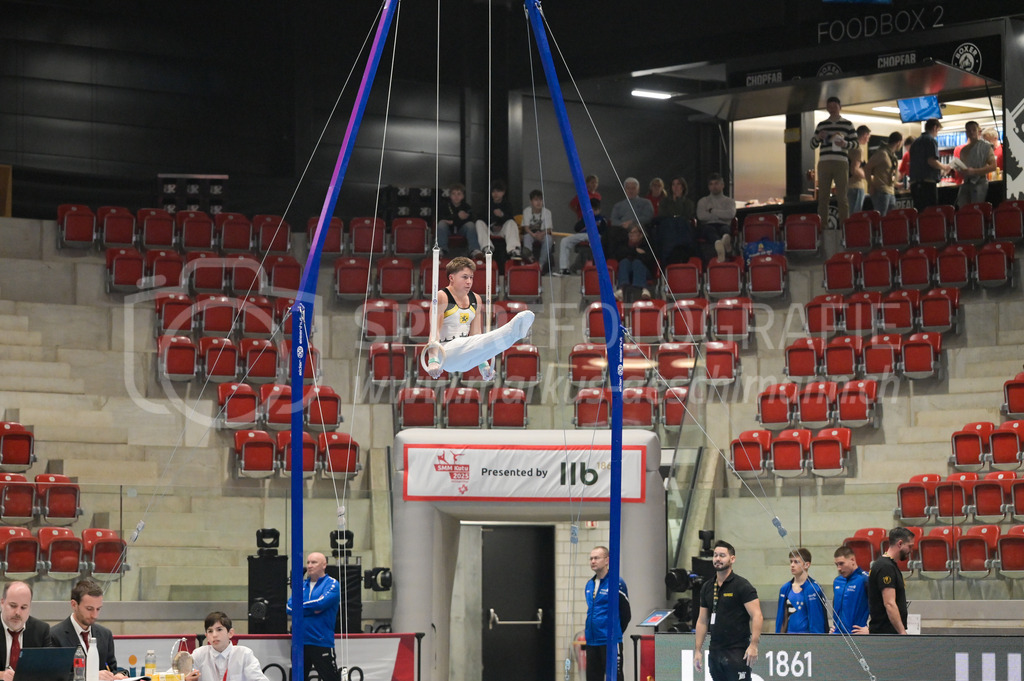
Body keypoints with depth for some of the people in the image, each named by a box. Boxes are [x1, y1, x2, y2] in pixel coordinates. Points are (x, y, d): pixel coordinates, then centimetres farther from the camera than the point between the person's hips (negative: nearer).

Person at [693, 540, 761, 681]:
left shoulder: (742, 586, -7)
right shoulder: (707, 588, 12)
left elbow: (757, 616, -13)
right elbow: (702, 621, 17)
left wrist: (753, 645, -23)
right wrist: (697, 650, 12)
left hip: (737, 652, -6)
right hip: (715, 652, 6)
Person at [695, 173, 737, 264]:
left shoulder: (729, 201, 26)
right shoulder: (703, 201, 26)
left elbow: (731, 214, 2)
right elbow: (701, 216, 4)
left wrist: (712, 211, 6)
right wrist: (721, 214, 6)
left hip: (723, 225, 1)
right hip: (708, 225, -1)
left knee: (725, 229, -39)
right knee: (710, 229, -40)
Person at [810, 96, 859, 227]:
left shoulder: (847, 124, 9)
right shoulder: (821, 125, 17)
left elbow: (856, 143, 8)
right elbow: (813, 145, 19)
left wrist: (845, 144, -12)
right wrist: (818, 137, -2)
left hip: (841, 163, -3)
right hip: (824, 162, 3)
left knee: (842, 196, -4)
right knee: (823, 196, 0)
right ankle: (822, 226, 2)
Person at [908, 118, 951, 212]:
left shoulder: (915, 142, 20)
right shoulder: (931, 140, -5)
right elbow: (932, 161, -17)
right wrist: (944, 167, 1)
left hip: (914, 183, 8)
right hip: (928, 182, -8)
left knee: (918, 212, 7)